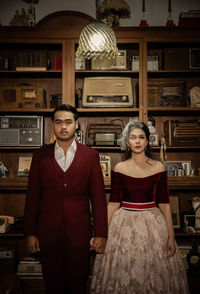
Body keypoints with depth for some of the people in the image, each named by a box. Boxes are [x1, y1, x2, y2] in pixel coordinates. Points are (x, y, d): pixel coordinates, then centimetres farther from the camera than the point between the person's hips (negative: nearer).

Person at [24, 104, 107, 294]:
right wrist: (30, 232, 1)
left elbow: (98, 196, -2)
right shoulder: (40, 155, 2)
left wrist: (101, 234, -4)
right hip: (48, 232, 1)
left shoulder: (90, 155, 0)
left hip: (79, 232, -1)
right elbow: (33, 196, 3)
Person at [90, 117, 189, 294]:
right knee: (122, 274, 8)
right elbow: (113, 203, 1)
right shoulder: (119, 168, -1)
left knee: (154, 274, 7)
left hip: (152, 224, 0)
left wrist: (171, 236, -3)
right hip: (124, 224, 0)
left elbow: (164, 203, -1)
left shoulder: (158, 167, -2)